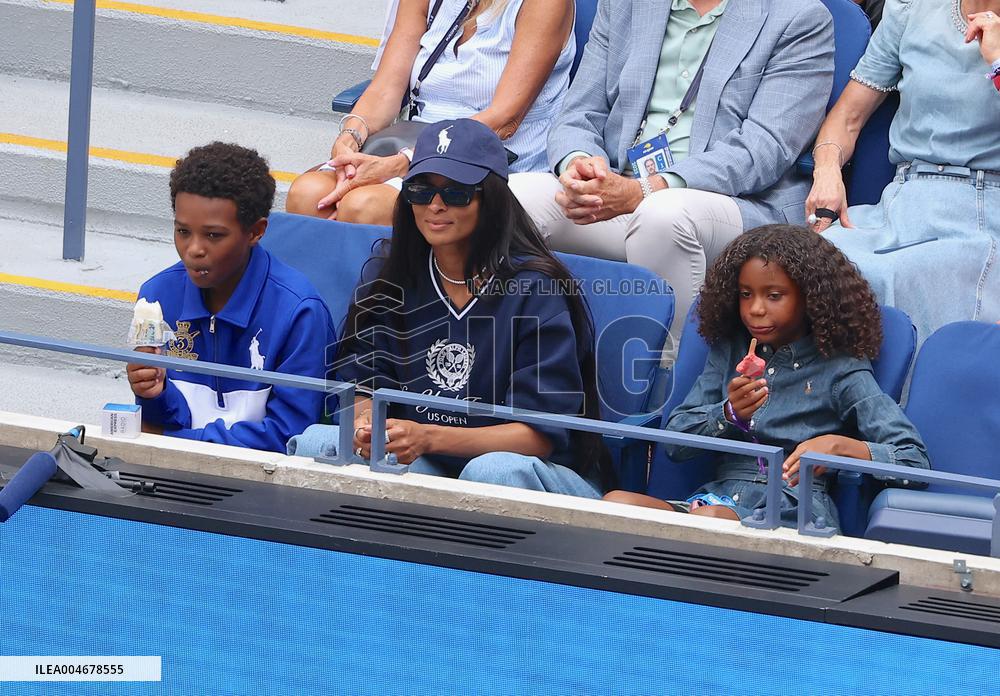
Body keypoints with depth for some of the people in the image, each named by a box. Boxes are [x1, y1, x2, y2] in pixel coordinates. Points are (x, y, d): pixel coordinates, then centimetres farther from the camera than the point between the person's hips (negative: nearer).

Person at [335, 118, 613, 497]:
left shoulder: (534, 289, -12)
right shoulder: (390, 279, 5)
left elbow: (541, 432, -15)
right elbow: (364, 384, 6)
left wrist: (429, 438, -29)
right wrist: (366, 423, -21)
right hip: (428, 468, 4)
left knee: (493, 471, -40)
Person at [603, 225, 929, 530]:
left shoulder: (841, 370, 4)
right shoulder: (729, 351, 19)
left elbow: (914, 461, -4)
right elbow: (675, 440, 13)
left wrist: (837, 446, -21)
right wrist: (729, 414, -7)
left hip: (793, 510, -5)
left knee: (708, 518, -39)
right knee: (616, 502, -25)